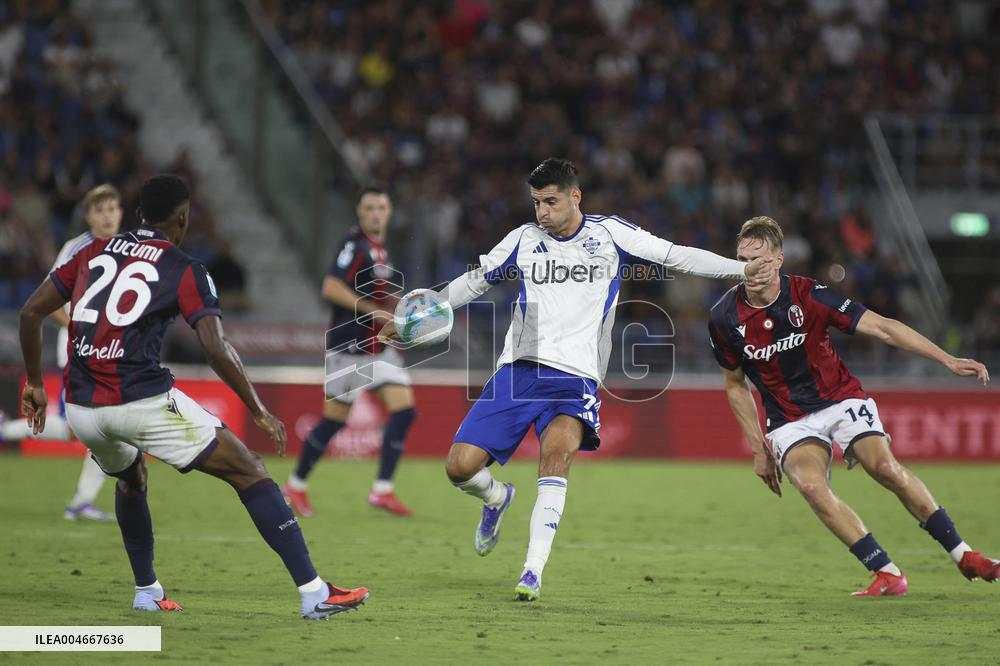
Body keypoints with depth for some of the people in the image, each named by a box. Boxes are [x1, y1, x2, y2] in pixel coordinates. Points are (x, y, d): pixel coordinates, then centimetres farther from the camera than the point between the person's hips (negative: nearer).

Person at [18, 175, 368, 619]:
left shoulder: (95, 252, 15)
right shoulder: (185, 272, 1)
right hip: (143, 402, -5)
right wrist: (259, 412, -1)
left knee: (130, 479, 37)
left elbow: (31, 312, 14)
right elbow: (216, 350, -10)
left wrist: (34, 383, 24)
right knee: (249, 473, 2)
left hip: (80, 408, 5)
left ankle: (146, 592, 37)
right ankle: (314, 593, -6)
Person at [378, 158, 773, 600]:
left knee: (558, 450, -32)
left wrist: (743, 269, -5)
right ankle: (496, 498, 29)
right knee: (460, 466, -9)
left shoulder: (610, 233, 4)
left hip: (575, 375, -3)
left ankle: (533, 573, -30)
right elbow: (474, 281, 22)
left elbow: (677, 256, 5)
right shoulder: (524, 239, 10)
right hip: (519, 366, 3)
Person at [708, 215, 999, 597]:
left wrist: (949, 360, -20)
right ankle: (888, 573, -21)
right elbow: (735, 384, 7)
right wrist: (758, 447, 4)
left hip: (841, 400, -1)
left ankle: (964, 556, -9)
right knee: (810, 484, -28)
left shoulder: (808, 296, -16)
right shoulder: (724, 319, -10)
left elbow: (882, 329, -15)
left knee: (886, 468, -23)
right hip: (790, 419, 1)